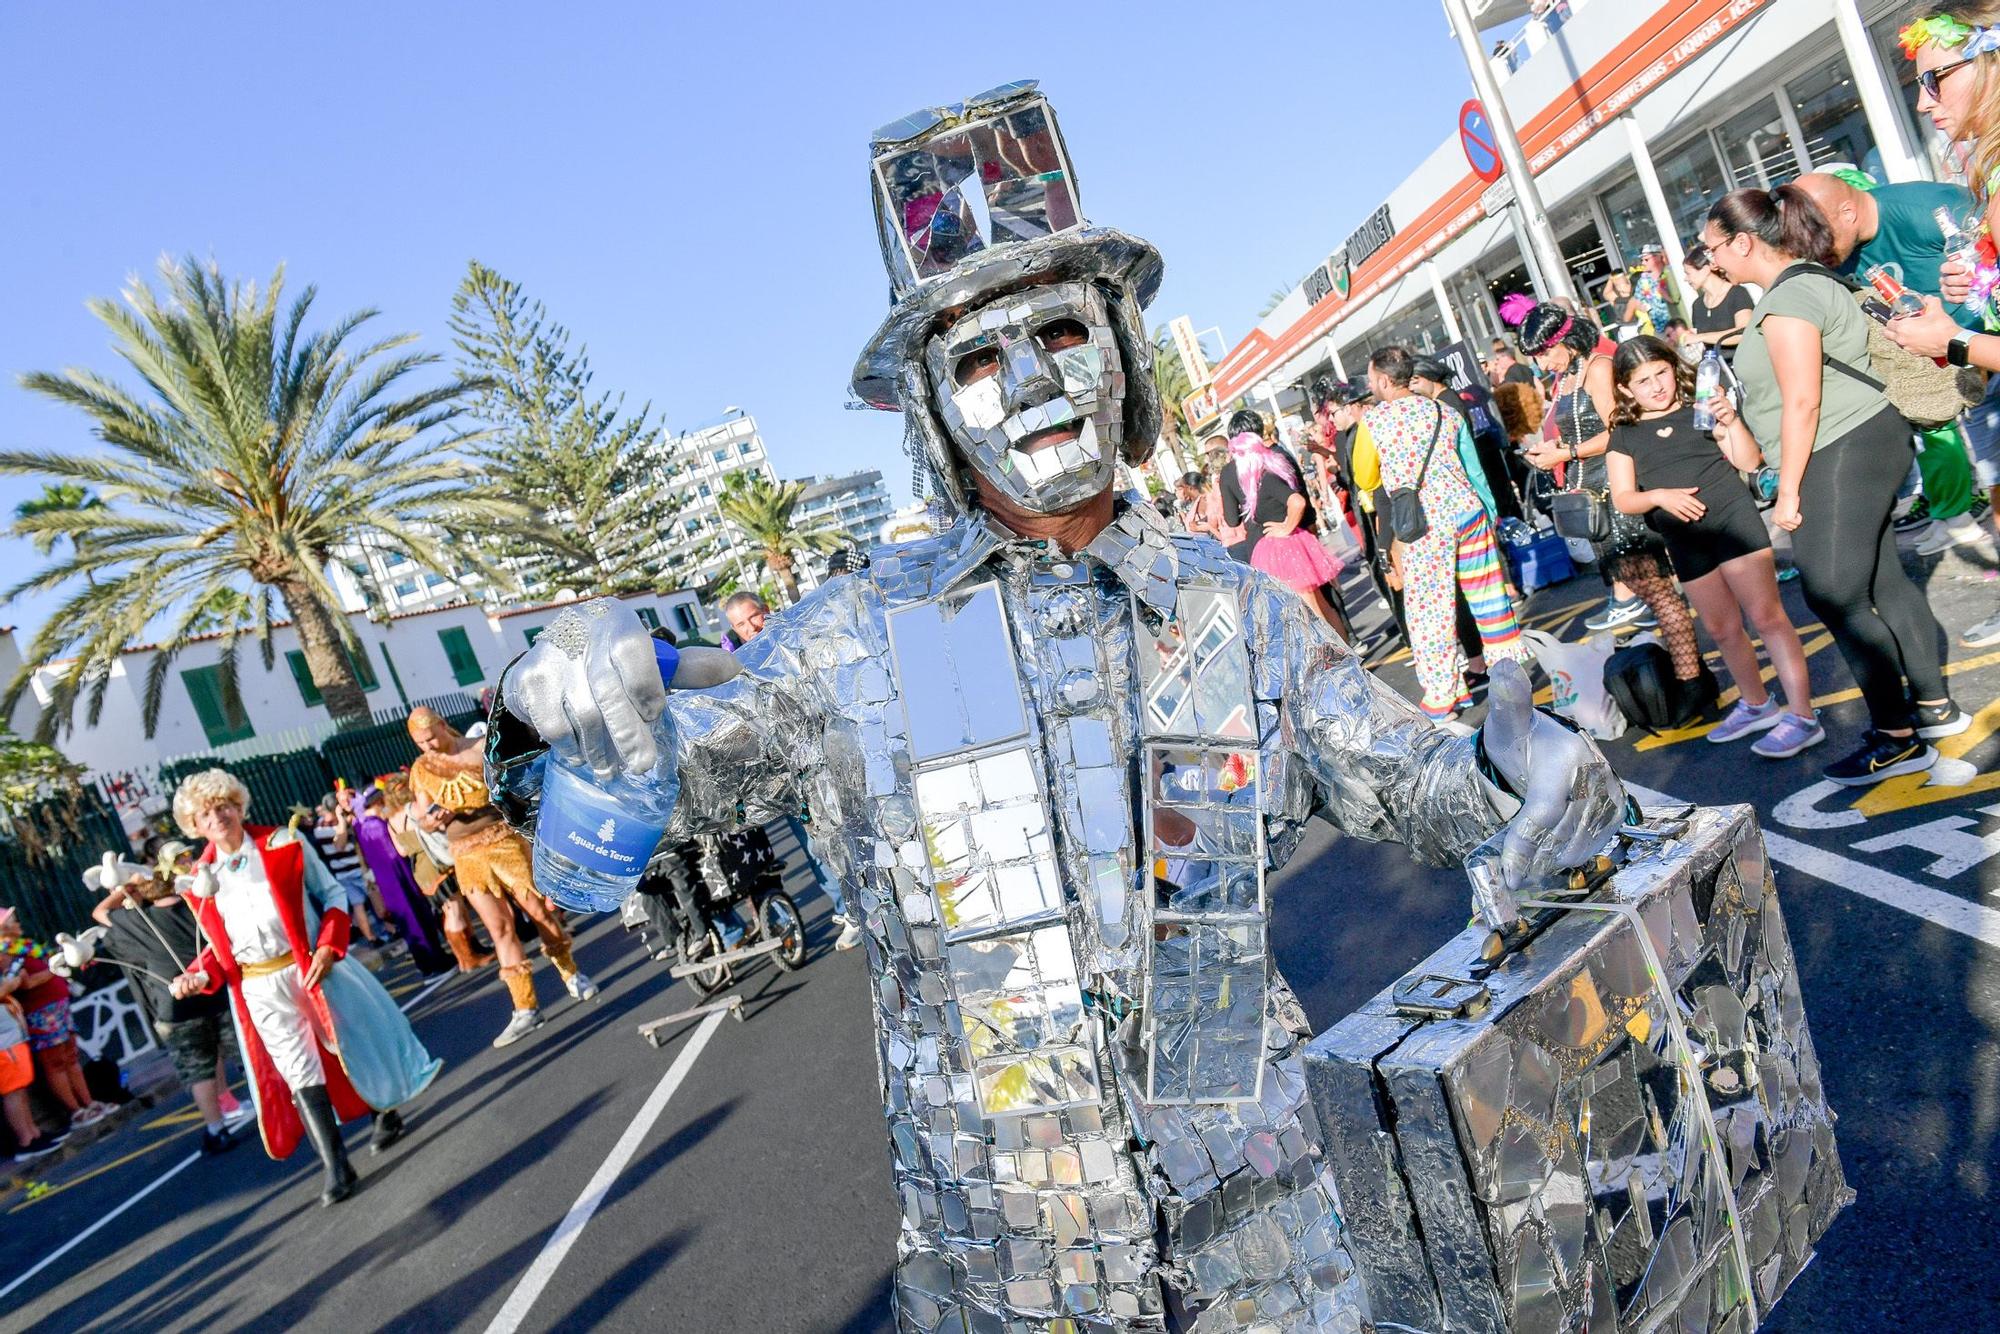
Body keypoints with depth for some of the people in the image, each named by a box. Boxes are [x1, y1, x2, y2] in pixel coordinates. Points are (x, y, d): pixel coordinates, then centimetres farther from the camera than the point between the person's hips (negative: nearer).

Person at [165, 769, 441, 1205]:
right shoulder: (201, 881, 1)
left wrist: (328, 947, -14)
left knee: (355, 1043, 10)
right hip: (262, 990, 1)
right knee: (298, 1075, 0)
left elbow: (333, 895, -2)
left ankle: (386, 1112, 38)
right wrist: (199, 977, -9)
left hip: (312, 968, -1)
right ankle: (336, 1169, 6)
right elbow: (219, 945, 9)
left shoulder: (284, 845, -6)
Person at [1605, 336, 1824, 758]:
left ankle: (1803, 716, -7)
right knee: (1722, 629, 14)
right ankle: (1756, 704, 32)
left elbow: (1750, 462, -3)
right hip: (1686, 540, 4)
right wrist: (1659, 496, -16)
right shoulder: (1624, 436, 7)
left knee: (1766, 615, -9)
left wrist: (1731, 422, -17)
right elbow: (1623, 499, 2)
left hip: (1733, 518, -4)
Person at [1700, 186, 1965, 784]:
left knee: (1834, 597, -6)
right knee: (1881, 582, 16)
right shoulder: (1807, 281, 15)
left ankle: (1898, 739, 2)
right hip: (1859, 446, 11)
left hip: (1842, 454, -11)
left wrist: (1788, 490, -17)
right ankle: (1934, 706, 26)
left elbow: (1802, 402, -21)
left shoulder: (1786, 299, -17)